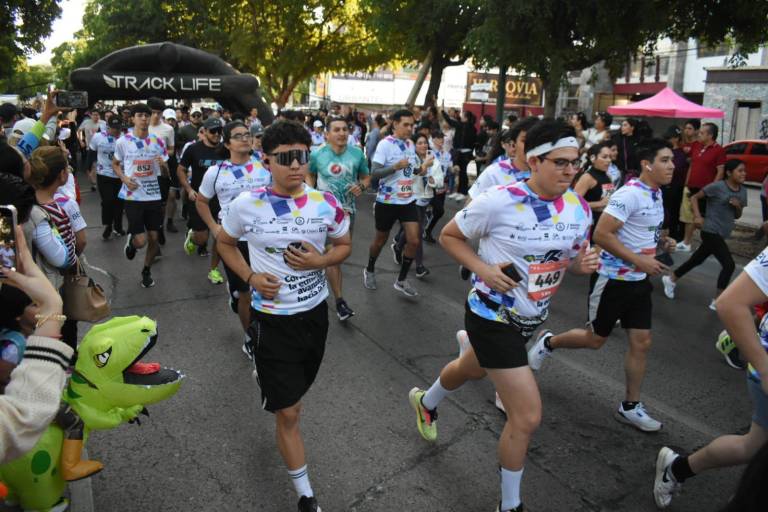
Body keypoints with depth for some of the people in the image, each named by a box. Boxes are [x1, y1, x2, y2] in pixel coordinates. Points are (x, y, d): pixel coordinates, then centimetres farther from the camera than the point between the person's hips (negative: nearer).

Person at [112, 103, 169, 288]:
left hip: (154, 195, 3)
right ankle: (131, 241, 31)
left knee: (154, 238, 6)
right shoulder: (122, 141, -4)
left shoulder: (158, 141, 2)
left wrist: (163, 164, -16)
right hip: (133, 197, -2)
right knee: (141, 241, -8)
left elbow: (166, 173, 7)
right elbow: (115, 164, 11)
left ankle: (146, 271, 30)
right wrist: (124, 178, -8)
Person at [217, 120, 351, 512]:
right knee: (289, 414, 2)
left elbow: (344, 246, 6)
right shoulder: (247, 205, -13)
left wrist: (319, 262, -16)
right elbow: (224, 242, 5)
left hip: (315, 313, 3)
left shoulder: (325, 203, -9)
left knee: (294, 391, 26)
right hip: (273, 319, -3)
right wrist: (250, 277, -12)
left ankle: (267, 377, 63)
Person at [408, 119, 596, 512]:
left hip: (532, 317, 7)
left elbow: (573, 258, 9)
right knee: (528, 417, -8)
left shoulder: (579, 209, -6)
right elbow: (448, 236, -11)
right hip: (493, 317, -7)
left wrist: (584, 264, -15)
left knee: (473, 370, 32)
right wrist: (484, 269, -25)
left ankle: (426, 402, 66)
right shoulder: (499, 202, -24)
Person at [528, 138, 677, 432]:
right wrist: (638, 260, -24)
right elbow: (601, 235, -26)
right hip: (613, 279, -8)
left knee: (642, 342, 7)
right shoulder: (630, 194, -20)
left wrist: (661, 242, 4)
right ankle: (548, 343, 33)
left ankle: (630, 407, 19)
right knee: (595, 339, 6)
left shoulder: (656, 194, 9)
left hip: (639, 281, 8)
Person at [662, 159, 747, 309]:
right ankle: (717, 301, -1)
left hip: (721, 234, 8)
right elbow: (694, 198, -7)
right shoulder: (717, 187, -13)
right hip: (711, 232, -7)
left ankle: (671, 279, 37)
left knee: (696, 260, 18)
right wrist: (698, 216, -18)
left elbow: (737, 216, 15)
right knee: (729, 264, -12)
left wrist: (738, 206, -7)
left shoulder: (742, 191, 7)